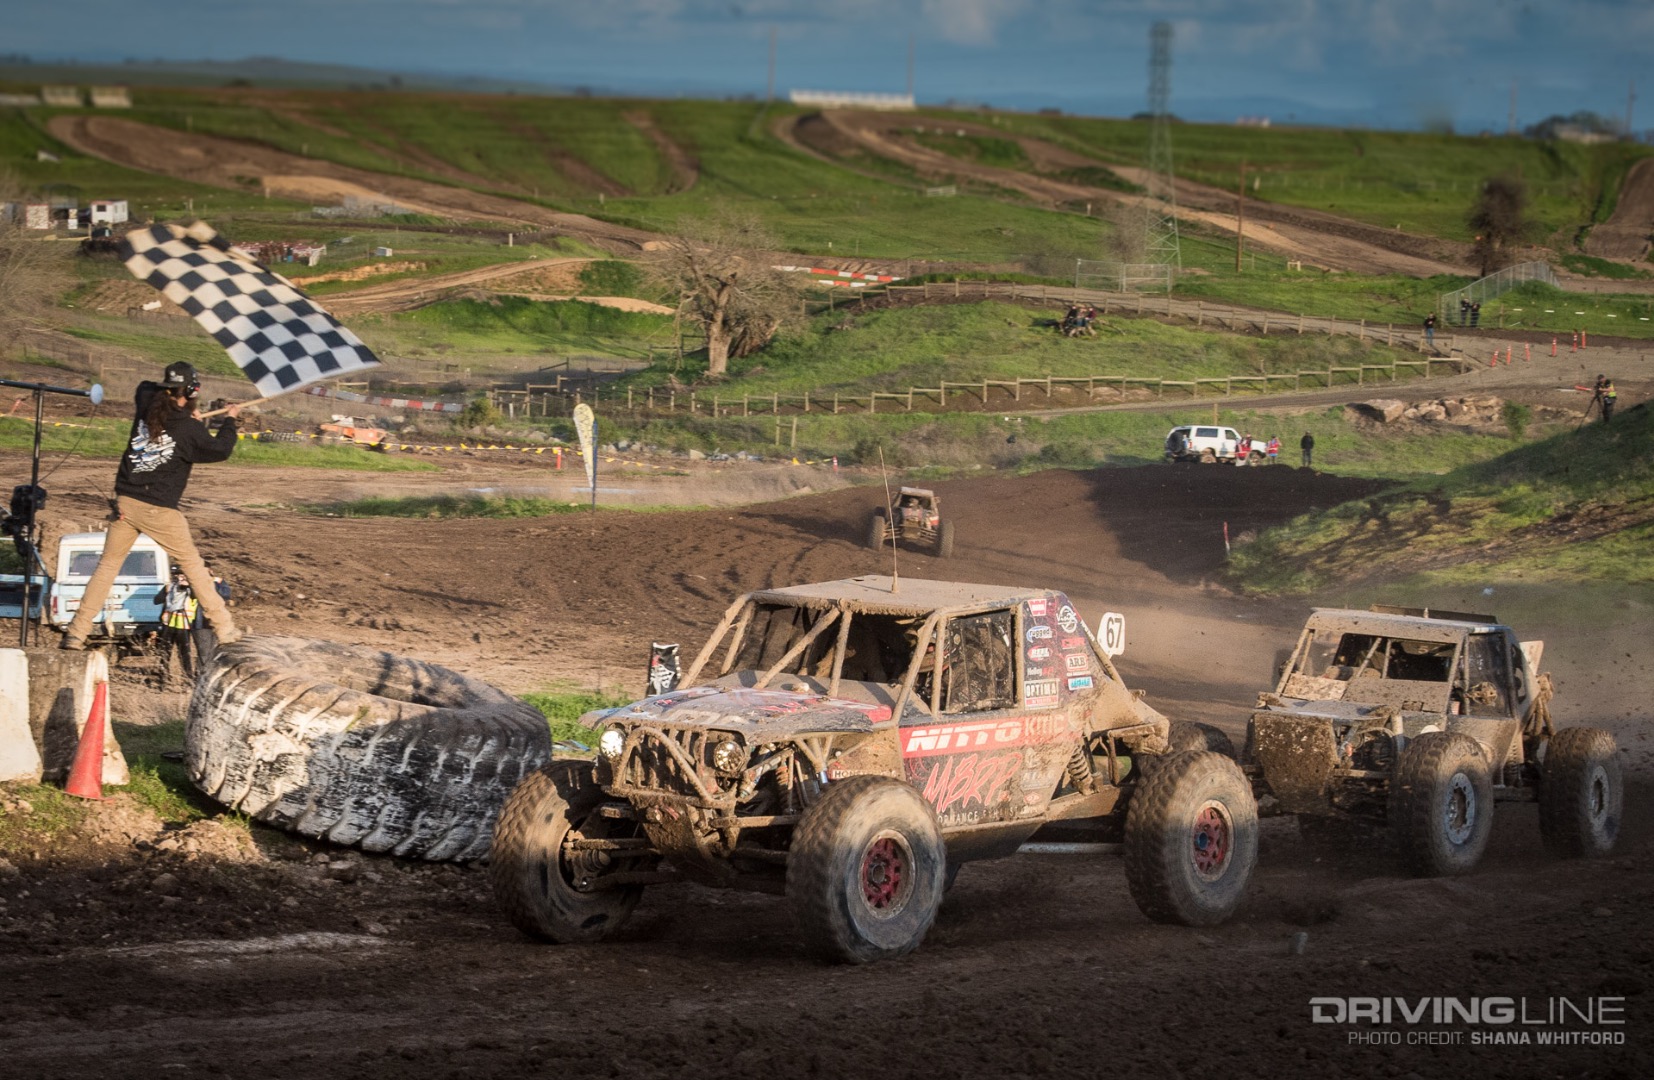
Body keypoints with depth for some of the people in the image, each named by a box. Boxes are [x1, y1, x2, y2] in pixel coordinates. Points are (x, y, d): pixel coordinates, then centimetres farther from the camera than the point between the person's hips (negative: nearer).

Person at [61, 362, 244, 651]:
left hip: (126, 503, 4)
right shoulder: (190, 429, -11)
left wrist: (185, 414, 21)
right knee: (193, 564, 10)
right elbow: (220, 450, 5)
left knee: (108, 565, 11)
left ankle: (77, 632, 5)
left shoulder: (146, 406, 1)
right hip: (160, 510, -4)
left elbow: (145, 387, 26)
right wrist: (229, 420, 21)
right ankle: (223, 627, 13)